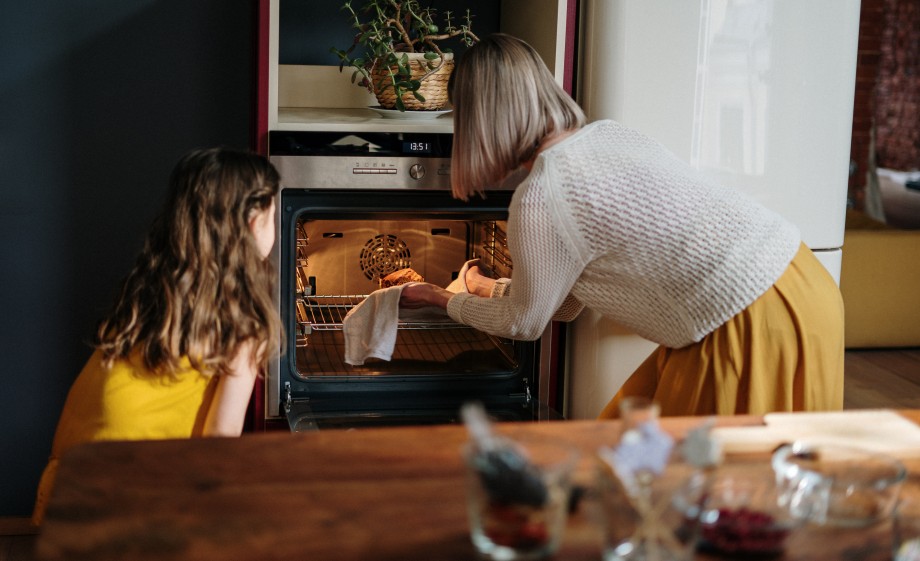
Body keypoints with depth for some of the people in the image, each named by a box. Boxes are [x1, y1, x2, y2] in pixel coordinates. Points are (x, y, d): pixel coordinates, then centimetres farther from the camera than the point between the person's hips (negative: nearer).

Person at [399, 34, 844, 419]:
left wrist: (444, 300, 20)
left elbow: (525, 323, 3)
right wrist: (492, 289, 38)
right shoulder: (606, 134, 11)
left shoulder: (539, 199, -16)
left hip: (756, 327, -9)